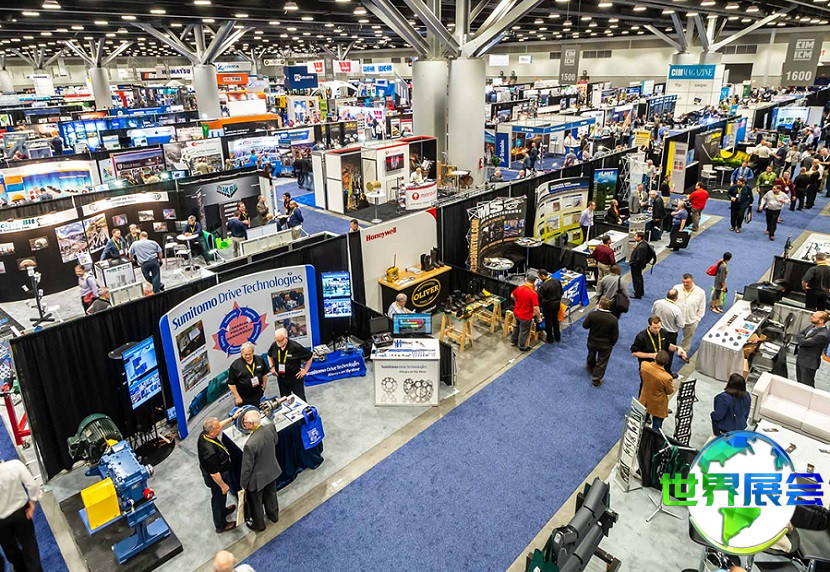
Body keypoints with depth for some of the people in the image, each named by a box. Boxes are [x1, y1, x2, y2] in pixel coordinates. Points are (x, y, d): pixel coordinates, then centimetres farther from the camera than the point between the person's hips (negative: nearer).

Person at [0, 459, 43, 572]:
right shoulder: (15, 465, -28)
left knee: (9, 546, 27)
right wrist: (33, 503, -3)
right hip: (20, 511, 1)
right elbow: (32, 485, -20)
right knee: (28, 542, 21)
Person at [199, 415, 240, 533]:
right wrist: (223, 485, -16)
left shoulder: (204, 435, -19)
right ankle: (220, 525, 42)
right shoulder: (210, 452, -43)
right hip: (215, 479, -8)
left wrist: (232, 418, 1)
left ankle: (223, 511, 60)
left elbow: (219, 426, 3)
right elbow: (214, 474, -31)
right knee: (219, 498, 18)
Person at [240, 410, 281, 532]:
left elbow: (247, 467, -24)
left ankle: (259, 525, 47)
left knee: (255, 503, 23)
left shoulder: (250, 445, -39)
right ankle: (273, 515, 56)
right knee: (271, 494, 32)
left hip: (258, 478, -6)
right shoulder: (271, 427, -22)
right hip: (272, 471, 6)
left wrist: (243, 483, -6)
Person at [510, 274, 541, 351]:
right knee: (524, 331, 15)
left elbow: (512, 296, 6)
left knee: (516, 326, 30)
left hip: (516, 313, 6)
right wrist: (539, 317, -11)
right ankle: (522, 346, 33)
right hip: (525, 316, -6)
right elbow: (536, 307, -25)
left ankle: (514, 340, 48)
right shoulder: (533, 293, -27)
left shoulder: (519, 288, -11)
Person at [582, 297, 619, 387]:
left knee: (591, 355, 31)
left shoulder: (592, 315, -24)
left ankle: (590, 367, 58)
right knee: (601, 363, 15)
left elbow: (585, 325, -9)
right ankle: (596, 380, 22)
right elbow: (615, 335, -13)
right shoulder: (613, 319, -22)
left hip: (592, 342, 2)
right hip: (605, 345, -2)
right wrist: (611, 344, 4)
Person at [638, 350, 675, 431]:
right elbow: (670, 391, -15)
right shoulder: (667, 377, -36)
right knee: (656, 429, 18)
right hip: (658, 406, -5)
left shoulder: (644, 365, -25)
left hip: (644, 402, 5)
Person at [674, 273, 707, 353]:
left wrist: (697, 320, -4)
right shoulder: (676, 288, -10)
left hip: (691, 321, 0)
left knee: (687, 337, 20)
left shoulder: (700, 292, -11)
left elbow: (701, 309, -1)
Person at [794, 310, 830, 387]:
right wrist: (803, 338, -12)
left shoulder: (823, 335, -27)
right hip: (800, 358, 9)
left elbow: (804, 342, -28)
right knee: (799, 383, 23)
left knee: (807, 385, 4)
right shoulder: (812, 326, 2)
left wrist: (801, 336, -8)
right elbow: (798, 335, 7)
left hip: (809, 363, -8)